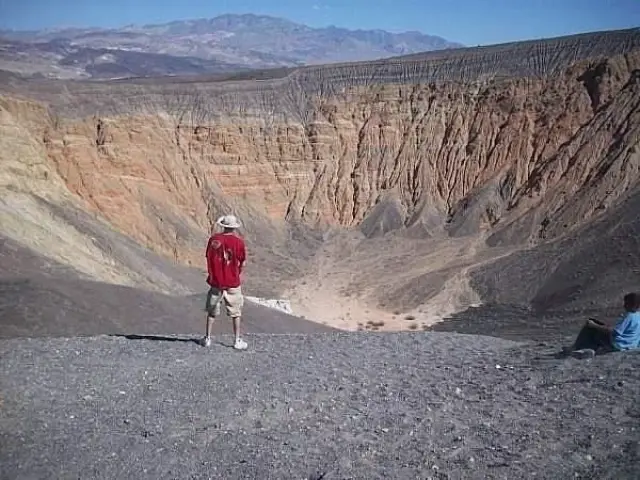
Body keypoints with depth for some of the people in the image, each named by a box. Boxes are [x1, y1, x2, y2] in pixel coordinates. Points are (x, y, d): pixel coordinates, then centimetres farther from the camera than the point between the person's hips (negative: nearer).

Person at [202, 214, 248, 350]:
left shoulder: (214, 239, -5)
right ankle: (237, 341, 15)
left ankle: (207, 338, 23)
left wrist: (212, 275, 13)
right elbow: (242, 263, -5)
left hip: (216, 282, 2)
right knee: (236, 313, 11)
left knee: (212, 312, 16)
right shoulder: (238, 241, -11)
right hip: (233, 283, -2)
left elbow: (208, 259, 1)